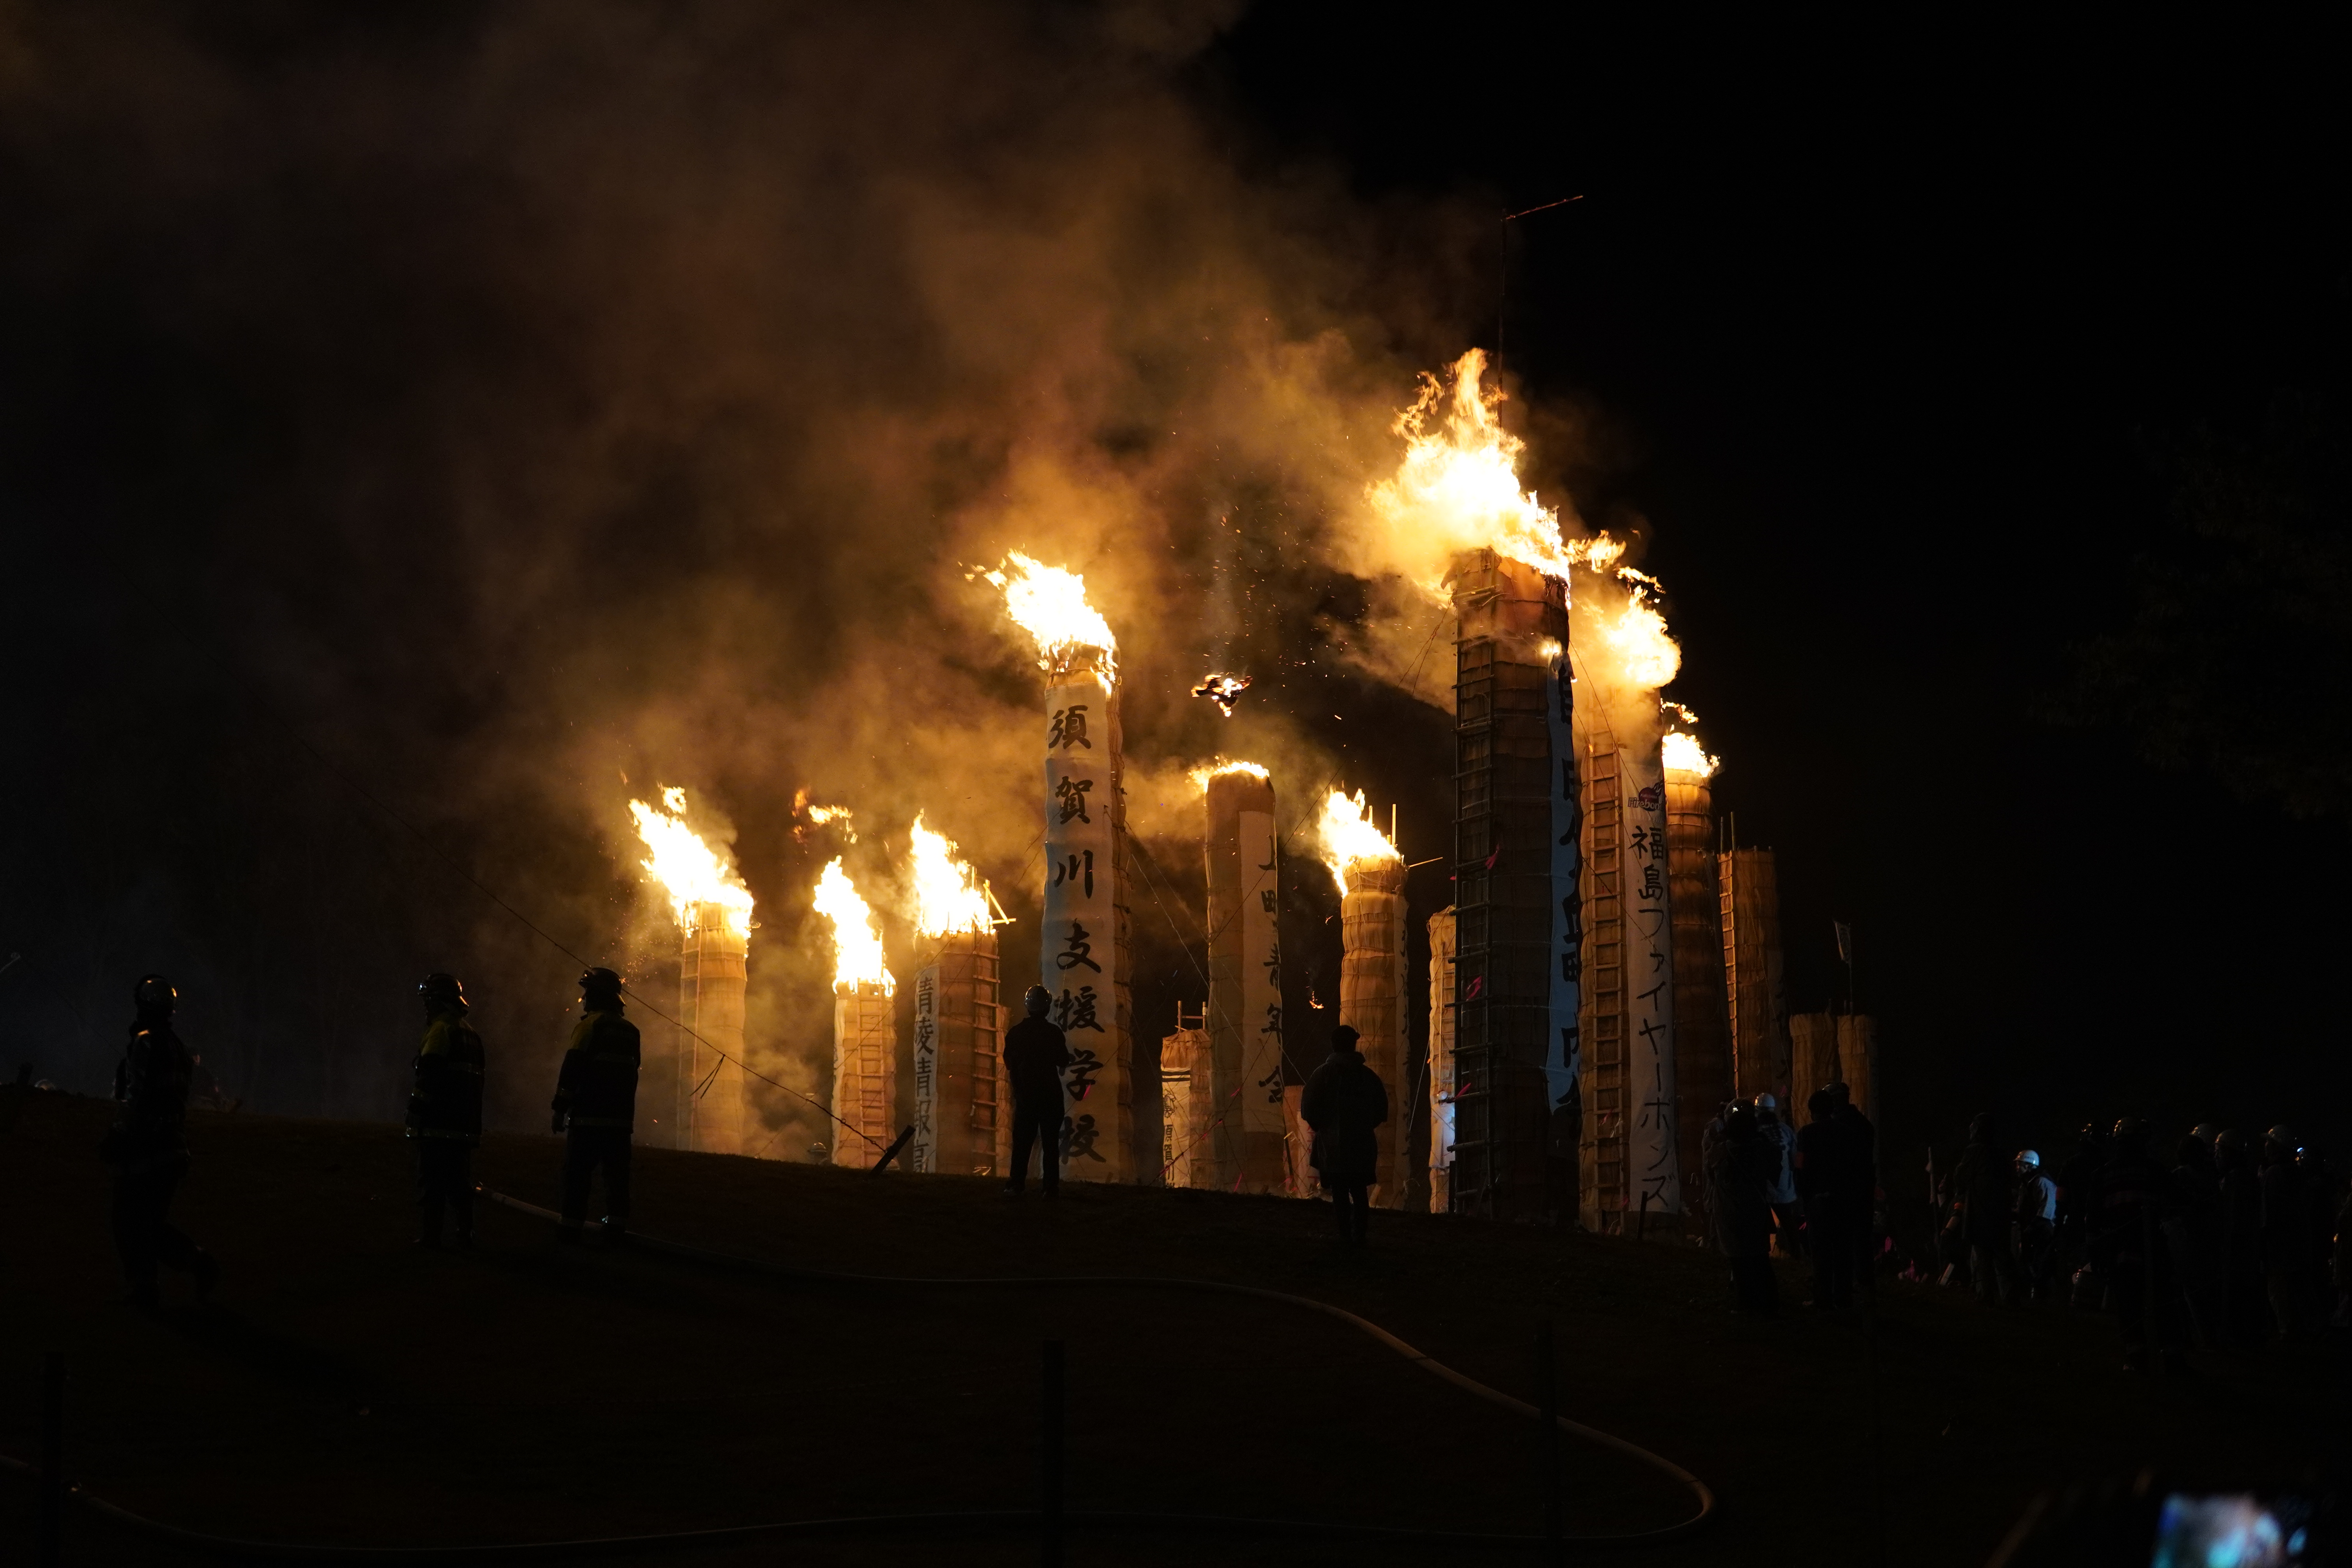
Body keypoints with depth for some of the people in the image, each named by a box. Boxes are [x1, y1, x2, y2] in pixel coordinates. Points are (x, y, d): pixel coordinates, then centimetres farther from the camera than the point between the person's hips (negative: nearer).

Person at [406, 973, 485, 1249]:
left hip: (438, 1123, -8)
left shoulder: (441, 1029, -8)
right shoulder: (470, 1034, 19)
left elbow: (428, 1072, -18)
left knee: (431, 1180, -6)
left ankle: (429, 1235, -8)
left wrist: (416, 1106, -14)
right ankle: (465, 1234, 9)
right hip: (465, 1121, 8)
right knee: (458, 1180, 11)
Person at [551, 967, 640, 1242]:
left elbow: (573, 1067, -12)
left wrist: (560, 1107, -10)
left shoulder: (590, 1024, -6)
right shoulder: (630, 1031, 15)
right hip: (621, 1117, 6)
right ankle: (615, 1227, 1)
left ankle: (573, 1227, -3)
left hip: (589, 1116, -6)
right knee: (617, 1172, 6)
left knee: (578, 1172, -1)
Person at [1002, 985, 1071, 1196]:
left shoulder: (1016, 1033, -1)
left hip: (1025, 1093, 2)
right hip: (1050, 1093, -2)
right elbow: (1064, 1061, -2)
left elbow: (1009, 1063, 7)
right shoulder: (1053, 1032, -10)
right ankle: (1050, 1186, -4)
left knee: (1022, 1141, 7)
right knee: (1050, 1142, 1)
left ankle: (1016, 1184, 0)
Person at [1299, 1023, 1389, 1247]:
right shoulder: (1368, 1076, 3)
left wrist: (1321, 1127, 10)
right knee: (1360, 1192, 11)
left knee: (1340, 1194, -1)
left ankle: (1345, 1237, -5)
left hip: (1333, 1145, -3)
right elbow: (1381, 1110, 7)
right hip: (1362, 1144, 3)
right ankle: (1359, 1236, 6)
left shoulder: (1322, 1074, -5)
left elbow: (1308, 1110, -7)